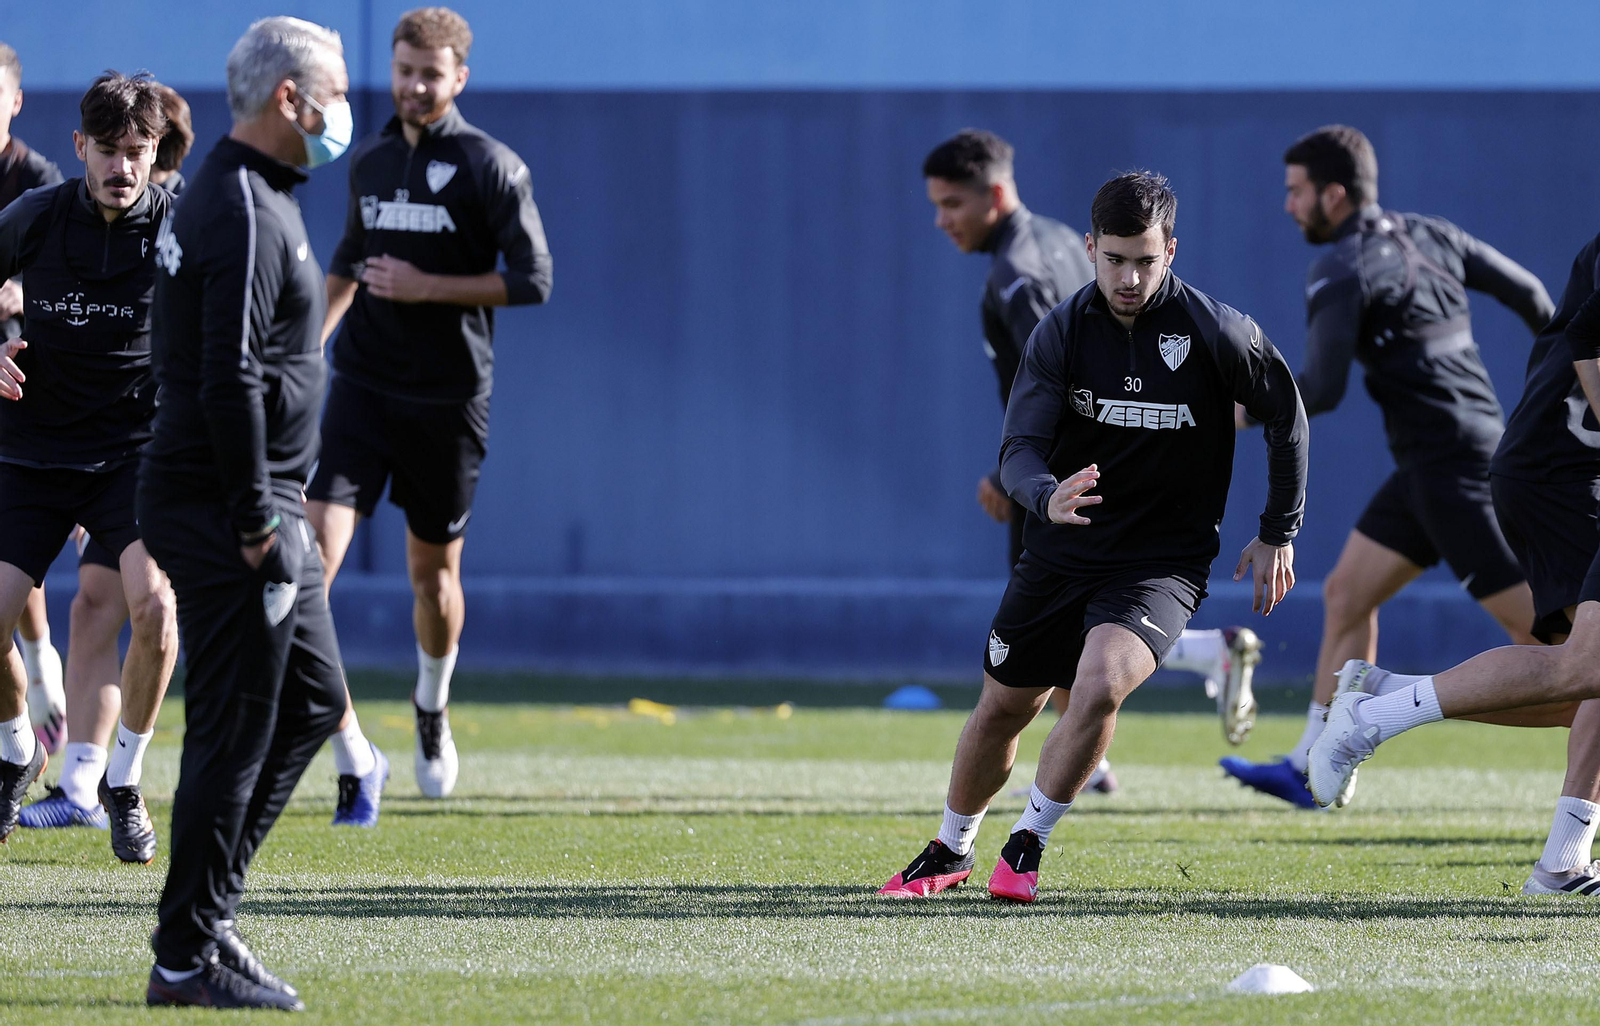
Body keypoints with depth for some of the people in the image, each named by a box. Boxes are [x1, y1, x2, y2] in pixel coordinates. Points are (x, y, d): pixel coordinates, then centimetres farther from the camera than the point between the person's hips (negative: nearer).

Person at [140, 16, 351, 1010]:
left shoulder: (238, 196, 16)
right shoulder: (247, 215, -18)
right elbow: (230, 381, -24)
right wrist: (257, 526, -22)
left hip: (259, 506, 11)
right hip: (224, 506, -11)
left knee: (314, 697, 15)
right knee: (234, 729, -6)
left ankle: (207, 906, 18)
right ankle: (188, 956, -1)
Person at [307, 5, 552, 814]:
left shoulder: (492, 167, -5)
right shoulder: (370, 161, 10)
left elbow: (532, 279, -9)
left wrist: (426, 288, -15)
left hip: (448, 398, -3)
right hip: (363, 385, 3)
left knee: (434, 570, 10)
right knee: (305, 563, -15)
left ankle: (431, 709, 43)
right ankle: (352, 759, -13)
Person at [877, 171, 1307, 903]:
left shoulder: (1218, 334, -14)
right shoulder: (1061, 333, -8)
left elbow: (1285, 415, 3)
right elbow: (1019, 450, -13)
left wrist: (1278, 534, 5)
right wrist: (1047, 496, -37)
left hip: (1163, 562, -3)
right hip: (1061, 553, 3)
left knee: (1101, 683, -28)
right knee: (1002, 707, 10)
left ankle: (1027, 844, -9)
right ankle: (951, 849, 37)